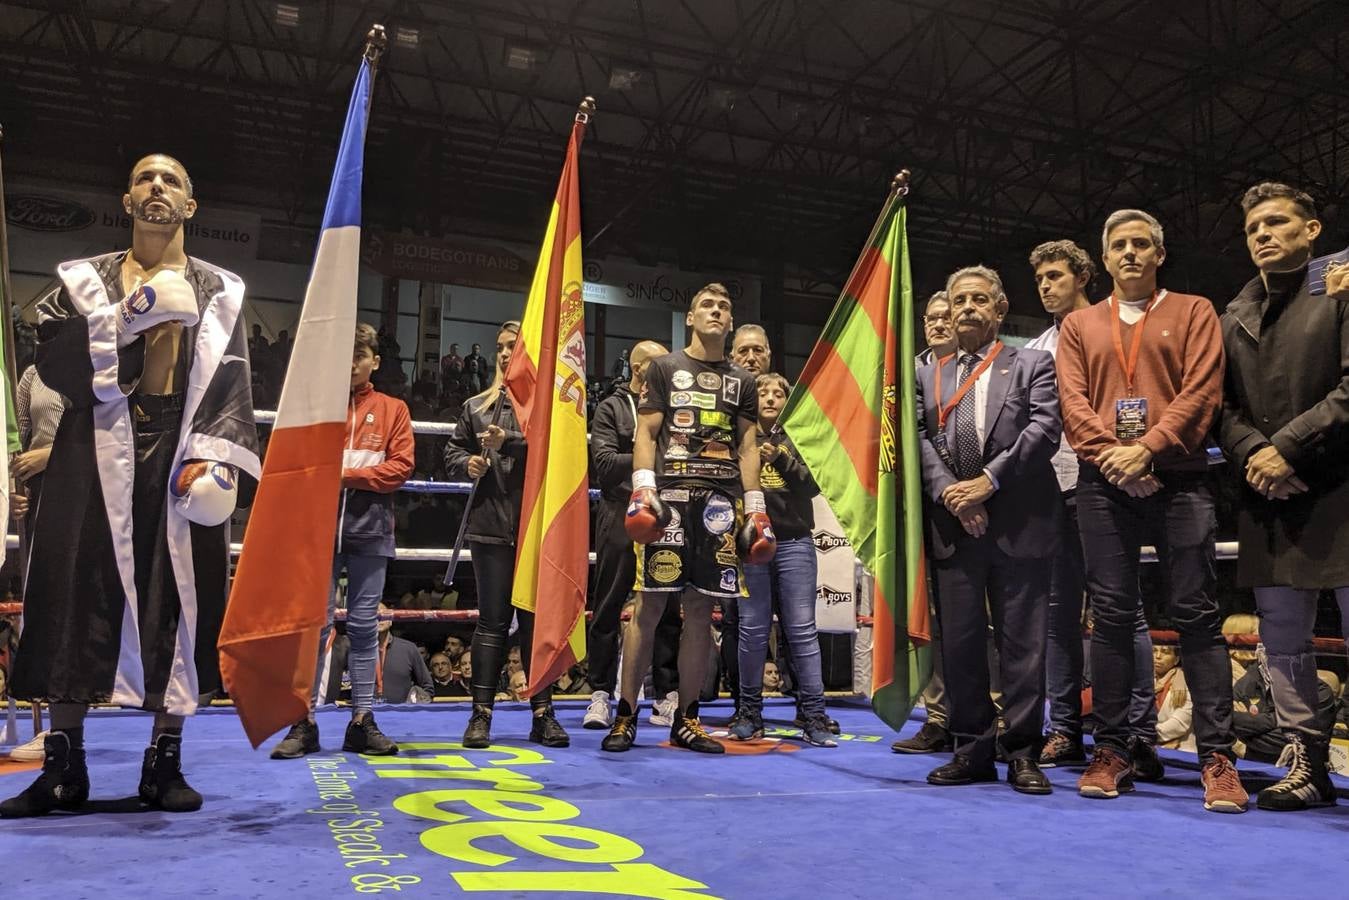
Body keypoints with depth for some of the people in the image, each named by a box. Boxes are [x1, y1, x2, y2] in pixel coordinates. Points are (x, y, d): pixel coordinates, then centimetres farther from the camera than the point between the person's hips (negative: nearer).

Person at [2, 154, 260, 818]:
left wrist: (211, 457, -13)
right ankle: (63, 764, 6)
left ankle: (164, 761, 6)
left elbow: (234, 386, 2)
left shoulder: (218, 291, 13)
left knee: (179, 600, -2)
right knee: (78, 596, -2)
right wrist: (123, 320, -11)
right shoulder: (84, 279, 14)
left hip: (182, 454, 0)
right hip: (98, 453, 1)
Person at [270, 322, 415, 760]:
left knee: (364, 626, 5)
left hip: (370, 531, 0)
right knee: (315, 625, 0)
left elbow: (401, 466, 0)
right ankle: (305, 721, 6)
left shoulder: (392, 410, 10)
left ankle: (362, 721, 10)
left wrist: (348, 475, -9)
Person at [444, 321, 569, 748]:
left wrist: (508, 442, -17)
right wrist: (468, 464, -1)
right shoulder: (477, 406, 16)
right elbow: (452, 453, 20)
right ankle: (481, 713, 9)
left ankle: (543, 713, 12)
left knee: (536, 617, 3)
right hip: (491, 525, 2)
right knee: (492, 619, 4)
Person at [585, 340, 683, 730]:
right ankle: (601, 695, 9)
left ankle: (667, 698, 11)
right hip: (621, 519, -3)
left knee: (667, 612, 5)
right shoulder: (612, 408, 6)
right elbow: (604, 463, -6)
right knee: (609, 609, 1)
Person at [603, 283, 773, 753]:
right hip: (670, 493, -3)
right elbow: (645, 434, 3)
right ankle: (625, 715, 4)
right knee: (649, 604, -4)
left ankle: (686, 719, 12)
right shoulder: (664, 368, 9)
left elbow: (747, 447, 15)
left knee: (701, 609, 4)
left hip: (721, 501, 3)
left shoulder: (742, 381, 18)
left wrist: (756, 509, 6)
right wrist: (643, 491, -11)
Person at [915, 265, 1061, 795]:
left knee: (1022, 642, 1)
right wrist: (949, 493, -9)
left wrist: (989, 481, -12)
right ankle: (973, 749, 16)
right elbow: (922, 440, 6)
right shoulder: (929, 375, 18)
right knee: (960, 641, 5)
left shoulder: (1032, 365, 9)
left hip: (1019, 524, -2)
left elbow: (1044, 429, -5)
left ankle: (1021, 752, 11)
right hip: (953, 526, 3)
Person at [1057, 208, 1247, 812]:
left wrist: (1146, 449, -15)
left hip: (1178, 481, -1)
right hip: (1104, 485, 2)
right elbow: (1072, 401, 4)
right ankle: (1112, 750, 8)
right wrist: (1109, 455, -11)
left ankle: (1217, 756, 2)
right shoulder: (1078, 326, 16)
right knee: (1111, 616, 2)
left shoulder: (1193, 312, 11)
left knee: (1196, 615, -3)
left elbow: (1201, 392, -2)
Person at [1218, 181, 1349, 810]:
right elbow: (1225, 404, 12)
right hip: (1269, 500, 6)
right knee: (1281, 638, 8)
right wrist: (1253, 453, -7)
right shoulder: (1235, 317, 19)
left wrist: (1289, 447, -15)